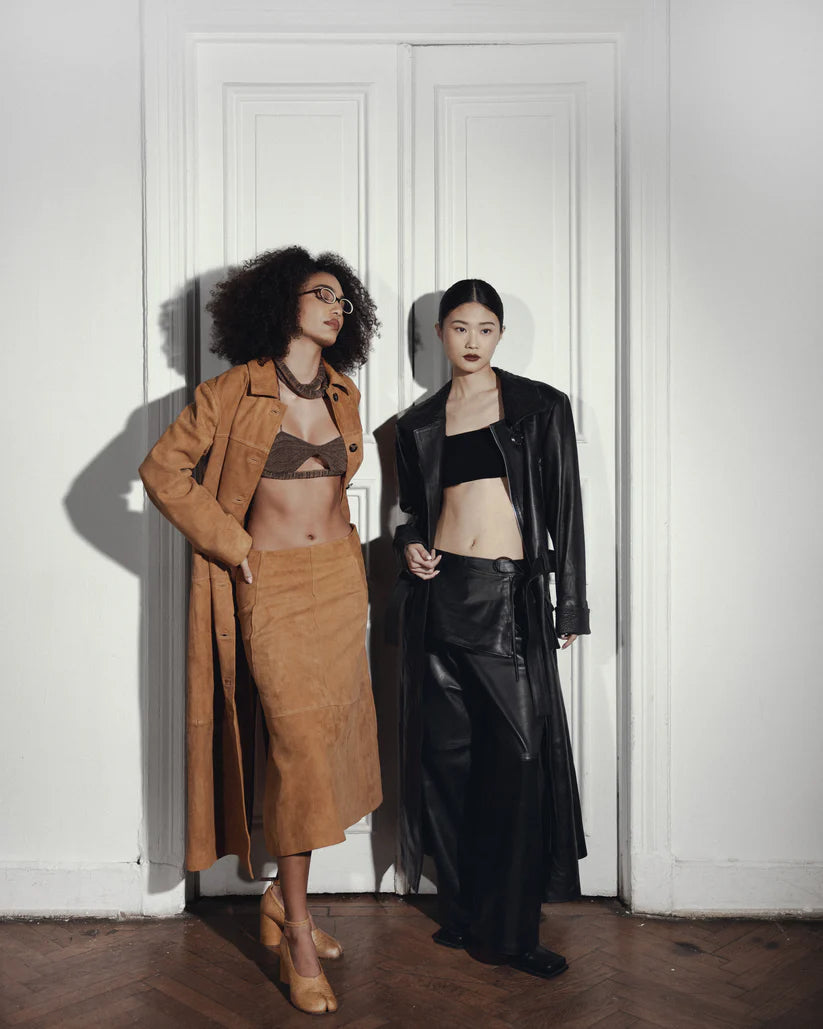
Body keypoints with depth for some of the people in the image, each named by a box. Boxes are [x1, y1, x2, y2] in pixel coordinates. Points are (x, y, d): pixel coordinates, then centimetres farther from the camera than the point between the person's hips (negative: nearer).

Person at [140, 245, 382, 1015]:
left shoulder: (344, 393, 11)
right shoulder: (235, 391, -6)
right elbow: (162, 469, -4)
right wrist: (233, 544, -7)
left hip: (339, 577, 6)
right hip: (271, 583, -6)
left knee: (327, 740, 8)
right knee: (297, 745, -10)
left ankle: (283, 899, 27)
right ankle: (296, 937, 2)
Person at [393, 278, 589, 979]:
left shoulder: (542, 407, 5)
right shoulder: (419, 424, 12)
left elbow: (565, 510, 3)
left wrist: (570, 606, 0)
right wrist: (410, 546, -1)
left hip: (512, 598, -2)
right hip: (440, 595, 3)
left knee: (520, 757, -5)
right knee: (448, 755, 6)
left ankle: (511, 928, 9)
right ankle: (462, 910, 22)